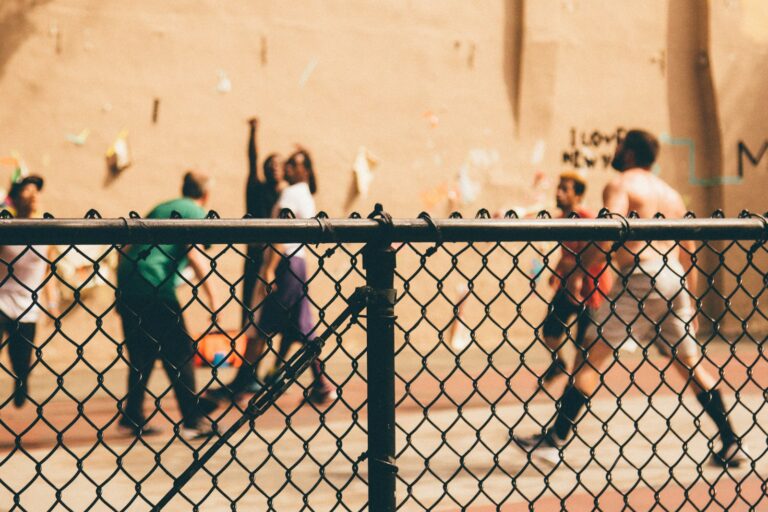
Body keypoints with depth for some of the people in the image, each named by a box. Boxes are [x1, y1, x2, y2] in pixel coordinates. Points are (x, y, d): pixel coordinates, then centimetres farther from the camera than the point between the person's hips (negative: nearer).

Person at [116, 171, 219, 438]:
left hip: (127, 283, 7)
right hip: (155, 288, -7)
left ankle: (133, 417, 19)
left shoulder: (161, 208, 26)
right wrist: (212, 296, -7)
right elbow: (194, 256, -11)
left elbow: (128, 249, 26)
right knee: (179, 355, 0)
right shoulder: (197, 213, 3)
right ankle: (192, 421, 2)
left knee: (141, 356, 16)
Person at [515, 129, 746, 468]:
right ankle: (731, 444, 14)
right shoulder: (670, 193, 23)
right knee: (690, 363, 15)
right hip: (675, 279, 7)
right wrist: (690, 300, 24)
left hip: (641, 277, -7)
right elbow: (689, 252, 21)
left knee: (594, 354, -7)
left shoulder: (620, 185, 1)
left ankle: (555, 441, -10)